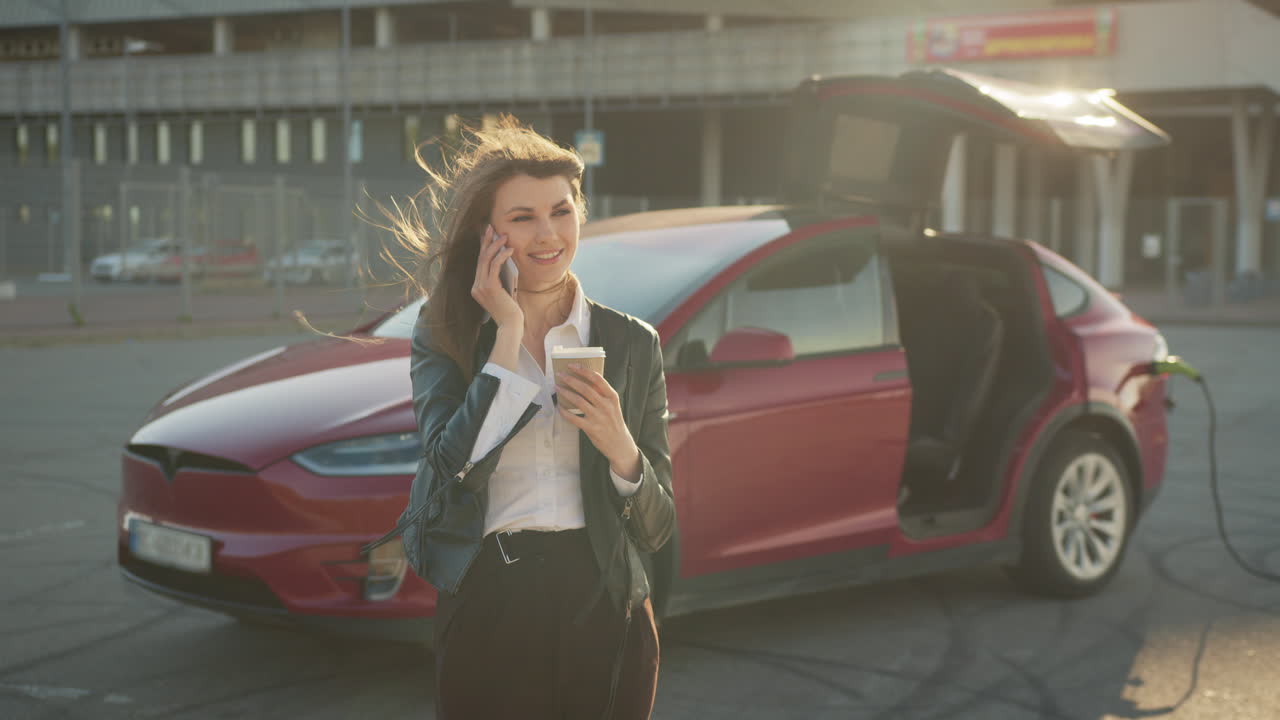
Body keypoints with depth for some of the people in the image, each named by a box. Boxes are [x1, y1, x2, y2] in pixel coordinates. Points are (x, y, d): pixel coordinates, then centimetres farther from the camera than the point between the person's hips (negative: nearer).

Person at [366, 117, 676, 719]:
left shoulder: (633, 344, 4)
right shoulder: (444, 339, 2)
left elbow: (656, 530, 5)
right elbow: (455, 466, -16)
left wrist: (620, 449, -14)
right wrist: (509, 332, -12)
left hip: (604, 612, 2)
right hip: (486, 610, -1)